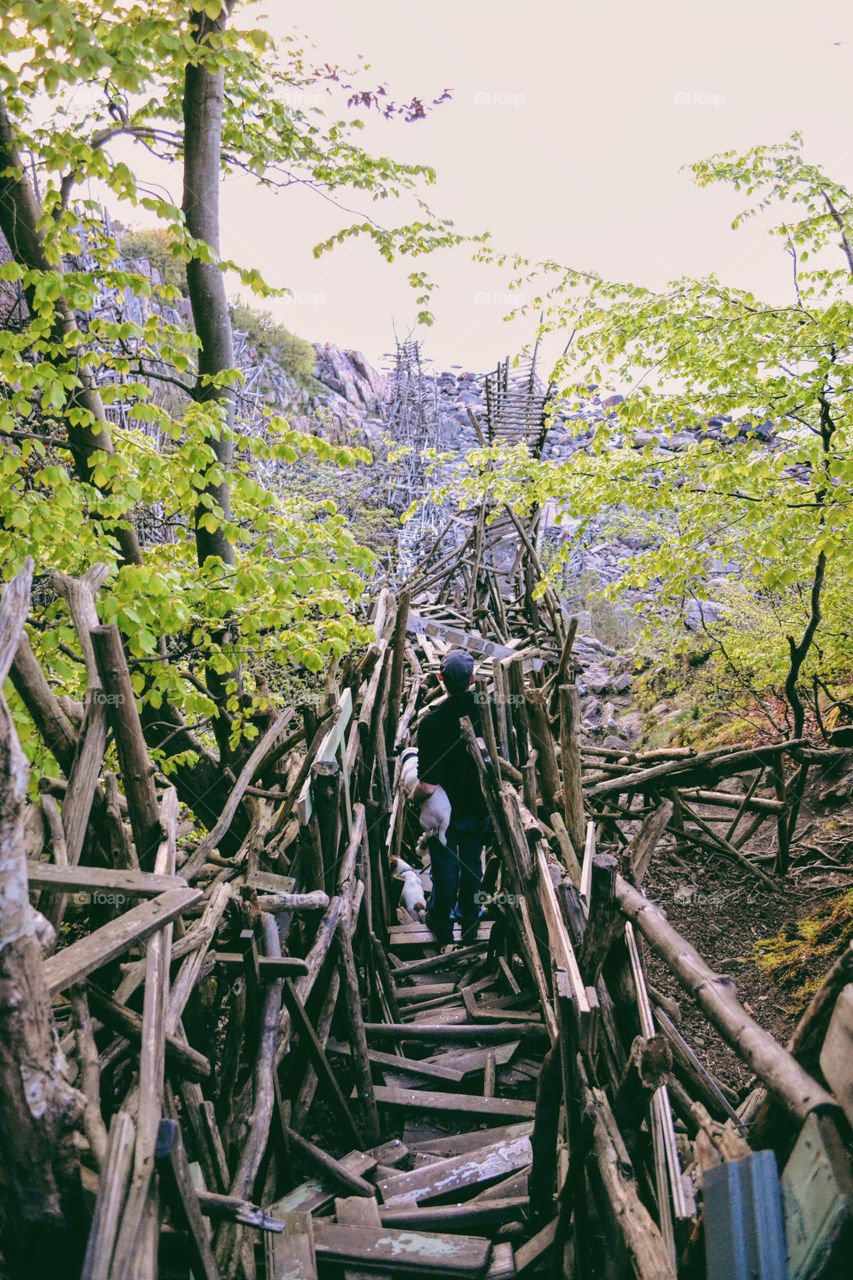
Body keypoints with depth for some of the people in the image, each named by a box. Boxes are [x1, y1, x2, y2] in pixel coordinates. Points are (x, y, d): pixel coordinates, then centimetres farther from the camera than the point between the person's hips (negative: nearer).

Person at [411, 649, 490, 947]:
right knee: (472, 863, 22)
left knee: (444, 866, 17)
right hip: (479, 807, 3)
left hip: (444, 810, -3)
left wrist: (413, 796, -7)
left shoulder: (431, 723, -29)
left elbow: (427, 786, -28)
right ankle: (470, 922, 38)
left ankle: (441, 924, 36)